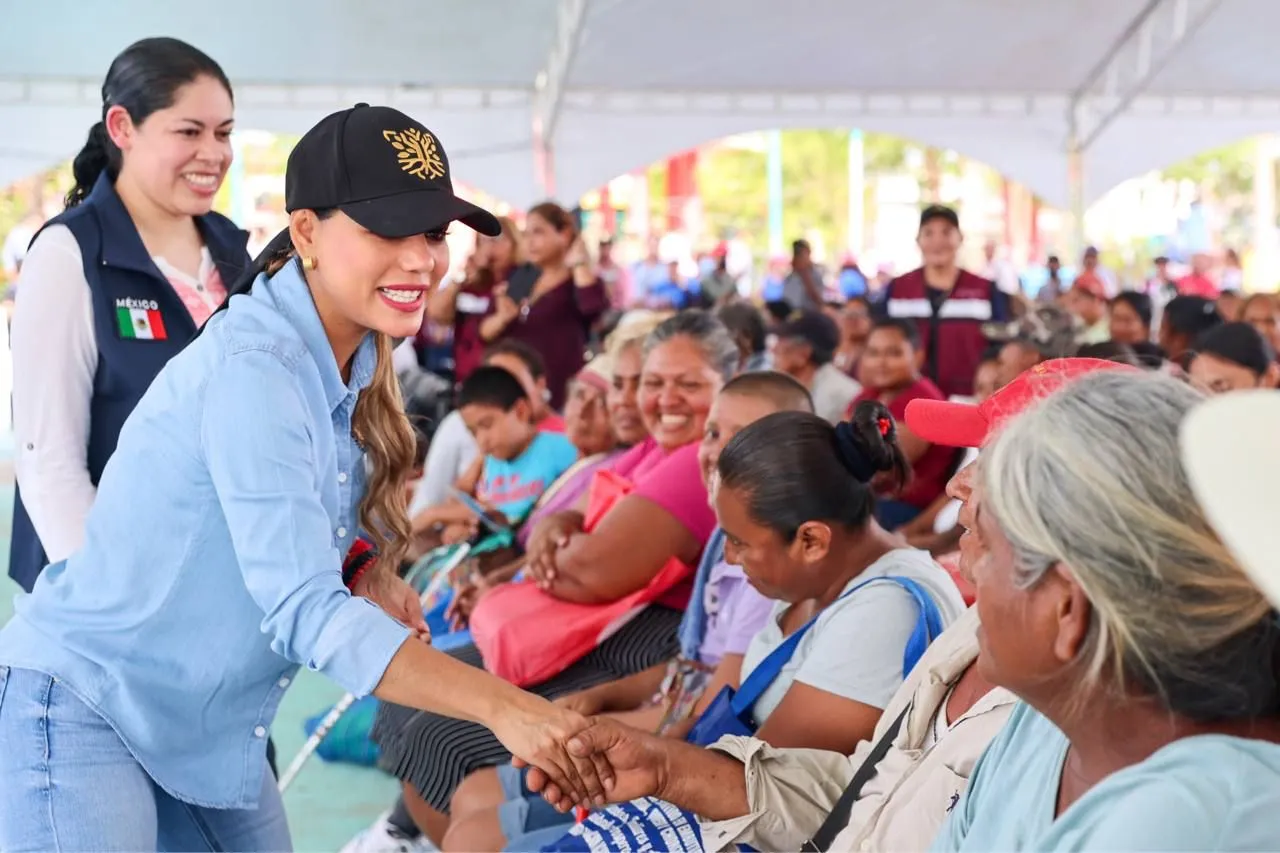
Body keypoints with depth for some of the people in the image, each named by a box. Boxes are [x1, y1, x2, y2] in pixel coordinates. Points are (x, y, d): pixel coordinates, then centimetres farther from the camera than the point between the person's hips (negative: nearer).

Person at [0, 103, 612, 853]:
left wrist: (373, 584, -11)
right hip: (81, 708, -8)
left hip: (203, 726, 8)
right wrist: (504, 707, -39)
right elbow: (303, 609, -32)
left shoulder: (354, 362, 2)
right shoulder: (253, 368, -25)